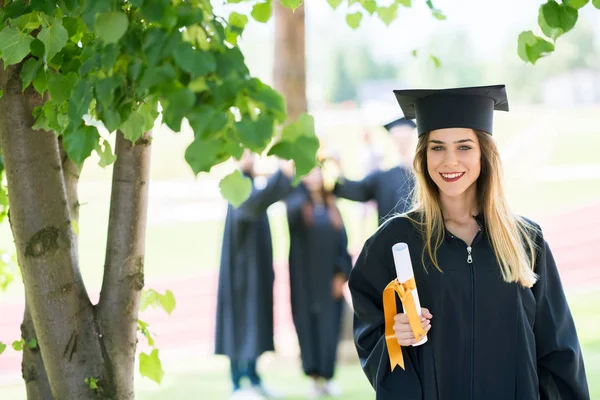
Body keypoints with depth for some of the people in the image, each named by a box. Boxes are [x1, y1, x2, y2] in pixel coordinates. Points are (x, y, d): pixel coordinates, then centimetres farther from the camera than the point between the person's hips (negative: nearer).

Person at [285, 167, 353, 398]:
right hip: (305, 278, -3)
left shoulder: (331, 207, 11)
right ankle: (315, 378, 3)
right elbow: (293, 209, -27)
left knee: (329, 325, 0)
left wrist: (341, 274, -5)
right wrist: (304, 185, -45)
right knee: (308, 324, -2)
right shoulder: (297, 203, 0)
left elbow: (342, 241, 7)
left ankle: (327, 376, 5)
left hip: (329, 278, 3)